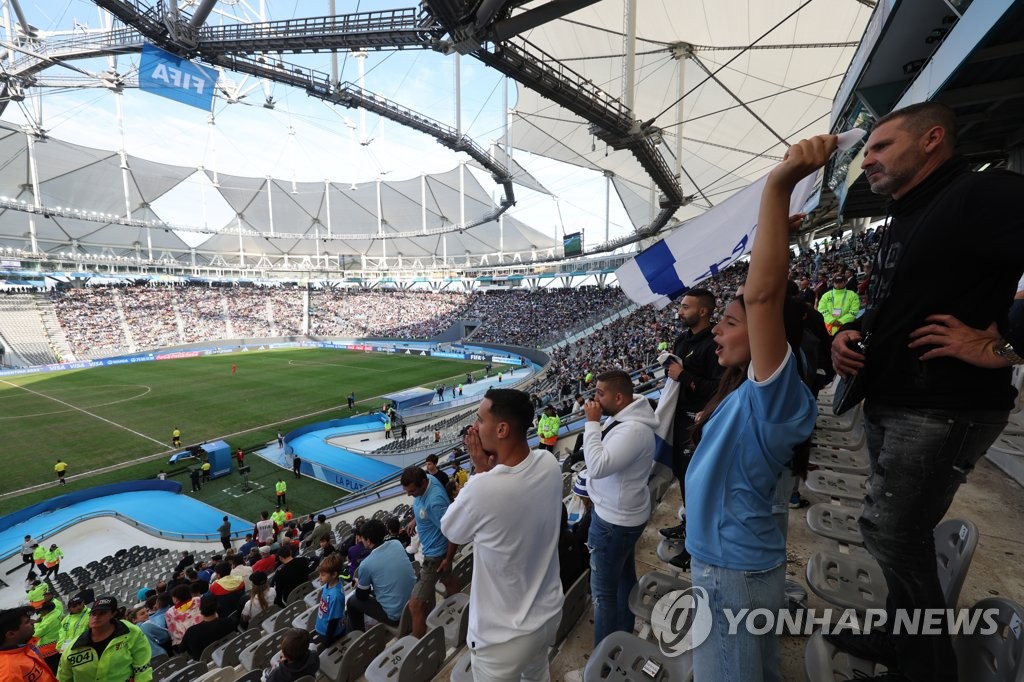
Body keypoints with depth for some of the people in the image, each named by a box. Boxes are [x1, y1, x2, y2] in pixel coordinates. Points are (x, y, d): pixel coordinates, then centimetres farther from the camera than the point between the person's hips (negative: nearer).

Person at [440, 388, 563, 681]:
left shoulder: (482, 489, -36)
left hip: (505, 634, -5)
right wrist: (489, 470, -13)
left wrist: (481, 471, -16)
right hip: (549, 611, 5)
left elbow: (451, 531, -14)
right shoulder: (548, 464, -17)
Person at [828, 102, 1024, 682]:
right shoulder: (906, 221, 16)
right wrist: (849, 333, 5)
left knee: (890, 532, 0)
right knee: (902, 534, 19)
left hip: (942, 409, -9)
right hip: (889, 405, 9)